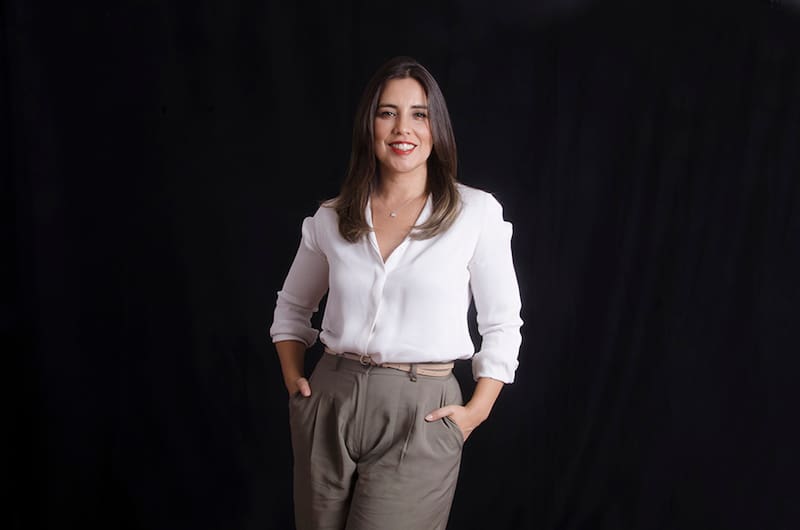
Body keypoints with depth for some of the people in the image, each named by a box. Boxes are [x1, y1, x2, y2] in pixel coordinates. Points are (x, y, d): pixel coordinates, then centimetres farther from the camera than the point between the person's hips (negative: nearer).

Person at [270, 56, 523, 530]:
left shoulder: (476, 212, -5)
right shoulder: (330, 220, 4)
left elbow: (502, 325, 2)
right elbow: (292, 307, 19)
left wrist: (477, 411, -4)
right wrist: (293, 376, 7)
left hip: (420, 415, -3)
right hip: (329, 407, 3)